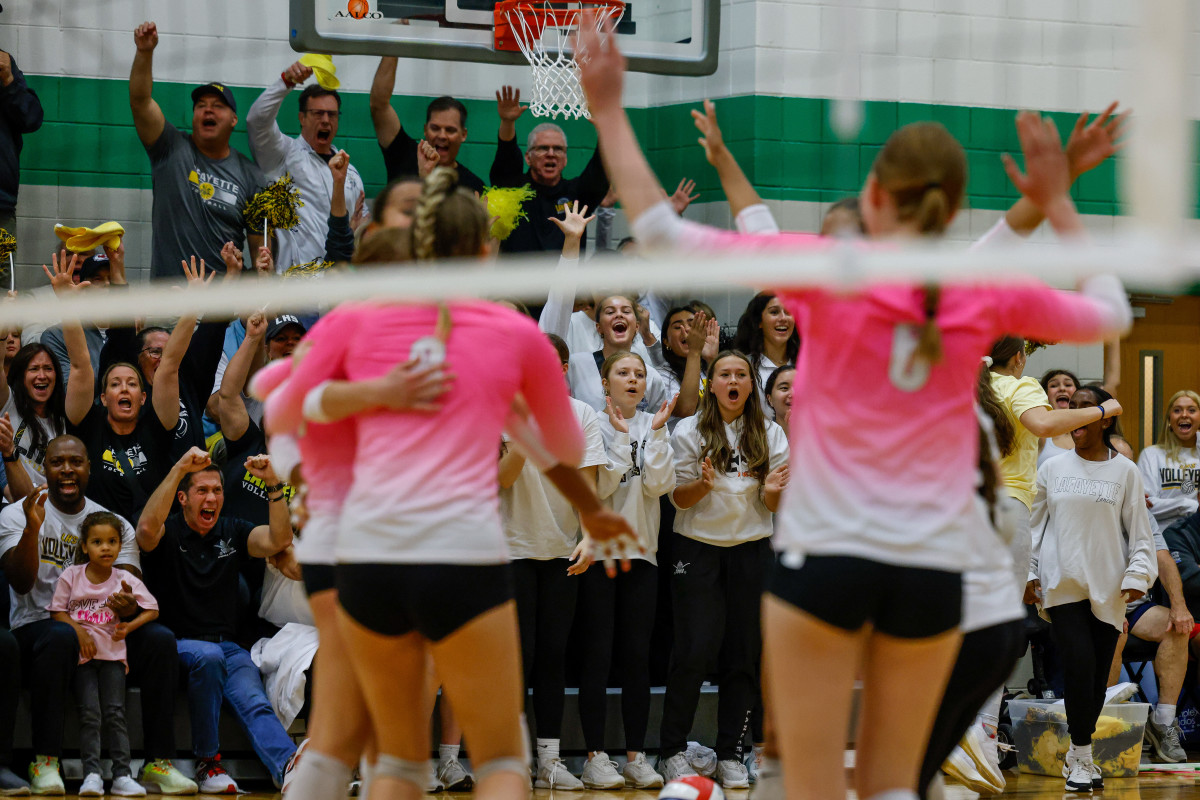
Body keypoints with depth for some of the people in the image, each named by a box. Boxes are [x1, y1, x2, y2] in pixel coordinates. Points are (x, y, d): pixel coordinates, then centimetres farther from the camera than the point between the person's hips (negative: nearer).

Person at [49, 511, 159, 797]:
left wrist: (129, 627, -8)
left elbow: (152, 609, 8)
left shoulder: (125, 580, 4)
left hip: (112, 653, 1)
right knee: (89, 712, -16)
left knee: (115, 712, -10)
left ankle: (122, 776, -11)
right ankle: (91, 774, -19)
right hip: (81, 654, -1)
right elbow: (57, 611, 4)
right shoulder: (71, 576, 2)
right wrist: (79, 631, -12)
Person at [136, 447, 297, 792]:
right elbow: (147, 527, -22)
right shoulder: (168, 532, 3)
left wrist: (273, 485, -12)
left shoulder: (231, 532, 16)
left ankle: (288, 767, -55)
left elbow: (279, 539, 1)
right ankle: (207, 763, -27)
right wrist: (178, 469, -27)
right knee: (208, 656, -38)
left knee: (253, 702, -27)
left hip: (227, 646, 3)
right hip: (177, 644, -3)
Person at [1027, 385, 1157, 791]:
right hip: (1062, 585, -1)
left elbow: (1140, 531, 5)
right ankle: (1080, 758, -6)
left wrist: (1137, 575, -6)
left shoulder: (1124, 471, 4)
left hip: (1107, 589, 1)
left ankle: (1079, 754, 18)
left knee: (1099, 676, 2)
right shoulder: (1053, 469, 7)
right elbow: (1036, 525, 13)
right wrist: (1029, 574, 7)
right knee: (1081, 663, -15)